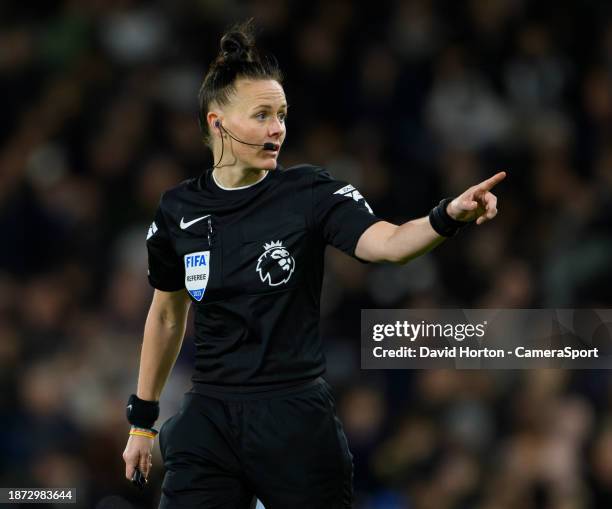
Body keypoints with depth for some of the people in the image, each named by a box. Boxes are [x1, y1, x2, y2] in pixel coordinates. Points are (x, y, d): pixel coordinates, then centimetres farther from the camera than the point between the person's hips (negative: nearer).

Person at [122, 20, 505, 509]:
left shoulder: (311, 193, -5)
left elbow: (388, 243, -22)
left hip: (298, 421, -2)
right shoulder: (179, 211, 2)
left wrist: (448, 217, -42)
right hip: (210, 419, 2)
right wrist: (142, 418, 19)